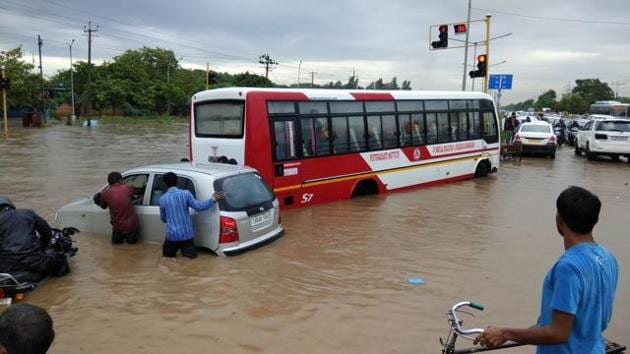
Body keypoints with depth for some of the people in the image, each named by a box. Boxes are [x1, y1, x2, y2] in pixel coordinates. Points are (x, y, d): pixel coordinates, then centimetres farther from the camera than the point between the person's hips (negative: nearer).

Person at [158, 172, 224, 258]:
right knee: (191, 254, 13)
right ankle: (186, 250, -10)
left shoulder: (162, 199, -3)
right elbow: (199, 207, -10)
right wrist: (213, 199, -2)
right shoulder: (186, 194, -8)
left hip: (172, 234, 1)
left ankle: (173, 249, 0)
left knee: (167, 254, 23)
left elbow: (163, 219, 9)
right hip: (187, 234, 0)